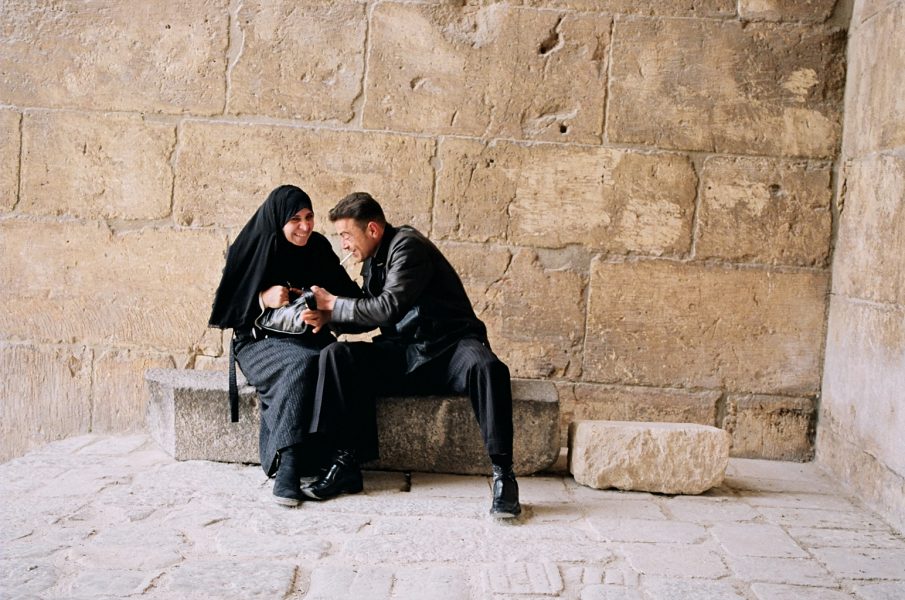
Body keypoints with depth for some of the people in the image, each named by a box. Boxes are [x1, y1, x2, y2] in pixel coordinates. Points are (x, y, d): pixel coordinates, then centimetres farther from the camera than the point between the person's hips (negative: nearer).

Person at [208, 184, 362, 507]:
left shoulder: (319, 248, 5)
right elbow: (226, 307, -2)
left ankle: (340, 457, -32)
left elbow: (348, 294, 9)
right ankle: (287, 462, -40)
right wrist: (263, 299, -19)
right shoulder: (249, 250, -3)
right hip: (259, 342, -3)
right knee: (301, 363, -37)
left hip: (309, 340, 3)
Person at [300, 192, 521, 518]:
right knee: (335, 355, -15)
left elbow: (388, 308, -20)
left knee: (487, 367, -40)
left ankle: (502, 473, -32)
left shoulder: (407, 246, -11)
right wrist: (327, 318, 2)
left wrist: (335, 303, -8)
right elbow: (370, 315, 20)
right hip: (403, 354, 7)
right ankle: (346, 461, -17)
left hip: (448, 345, -7)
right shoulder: (374, 260, 15)